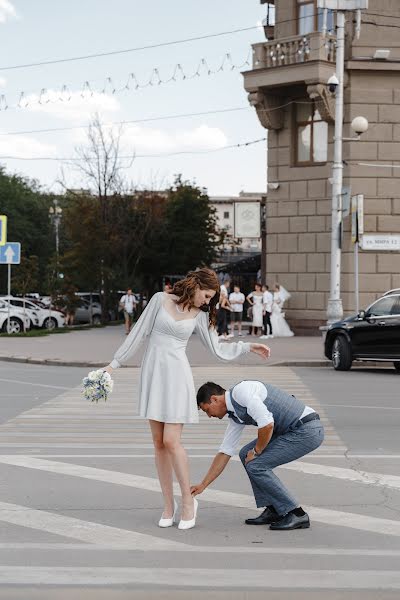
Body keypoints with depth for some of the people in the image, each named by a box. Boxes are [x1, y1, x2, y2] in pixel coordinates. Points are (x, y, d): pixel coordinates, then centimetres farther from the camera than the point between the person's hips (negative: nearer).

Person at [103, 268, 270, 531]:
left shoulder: (200, 315, 6)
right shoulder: (161, 300, 2)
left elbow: (218, 350, 11)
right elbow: (139, 332, 4)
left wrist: (248, 347, 5)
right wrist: (115, 363, 5)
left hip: (177, 374, -1)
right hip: (153, 372, 1)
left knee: (171, 441, -12)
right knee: (159, 443, 3)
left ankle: (188, 500, 3)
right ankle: (169, 505, 11)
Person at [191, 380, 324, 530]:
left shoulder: (241, 391, -15)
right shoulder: (235, 415, 15)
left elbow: (267, 424, -25)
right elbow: (225, 453, 21)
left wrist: (256, 452, -7)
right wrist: (202, 485, 22)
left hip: (308, 430, -10)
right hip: (293, 430, 10)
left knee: (256, 465, -9)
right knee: (246, 454, 12)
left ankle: (296, 514, -2)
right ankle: (273, 510, 13)